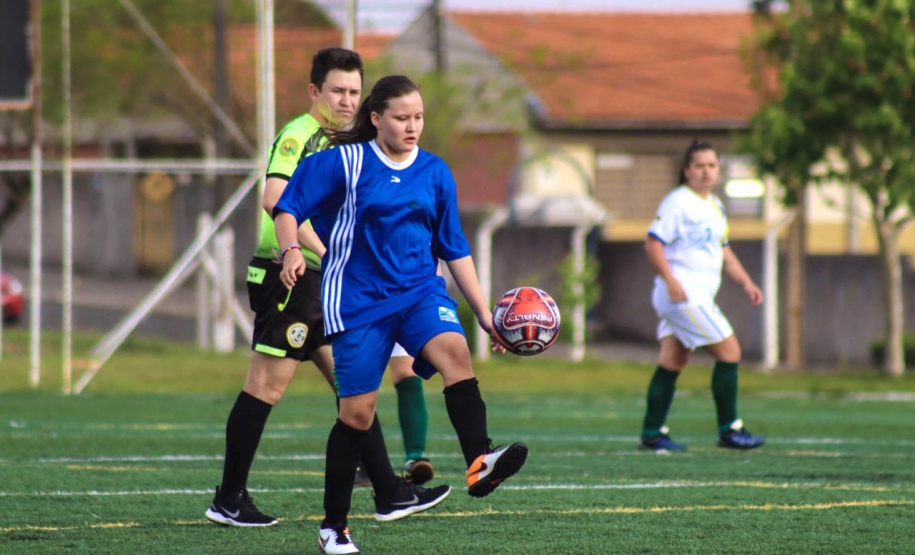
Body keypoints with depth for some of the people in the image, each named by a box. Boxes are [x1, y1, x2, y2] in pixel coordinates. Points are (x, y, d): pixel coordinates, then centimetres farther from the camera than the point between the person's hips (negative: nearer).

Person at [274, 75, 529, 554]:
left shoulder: (435, 173, 9)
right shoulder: (344, 162, -2)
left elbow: (454, 248, 15)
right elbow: (287, 208, -2)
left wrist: (484, 312, 12)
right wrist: (292, 251, -23)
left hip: (420, 291, 3)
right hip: (358, 299, -3)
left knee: (455, 351, -29)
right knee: (357, 412, -4)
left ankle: (479, 464, -46)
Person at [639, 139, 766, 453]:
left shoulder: (714, 206, 18)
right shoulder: (677, 203, -10)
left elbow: (723, 250, 27)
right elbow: (653, 244, -15)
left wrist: (746, 283, 17)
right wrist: (671, 282, -23)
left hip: (700, 295, 9)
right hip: (682, 293, -9)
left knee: (673, 361, 8)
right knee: (729, 351, -8)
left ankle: (652, 433, 10)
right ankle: (728, 430, -3)